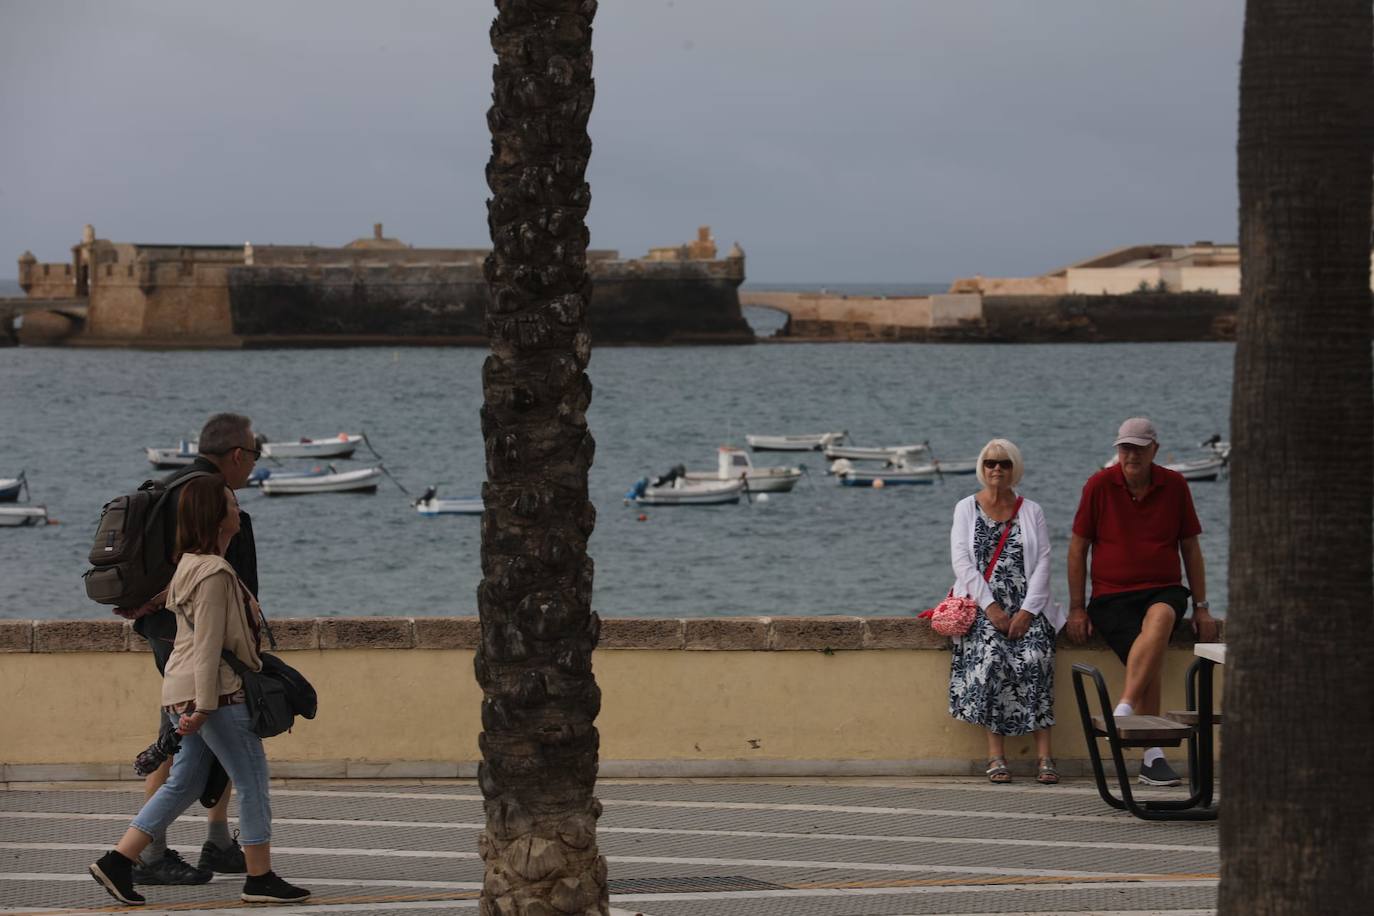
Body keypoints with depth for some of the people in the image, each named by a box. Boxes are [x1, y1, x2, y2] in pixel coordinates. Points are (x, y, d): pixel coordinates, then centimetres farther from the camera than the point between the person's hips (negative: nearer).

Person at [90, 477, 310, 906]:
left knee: (183, 783, 12)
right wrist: (203, 706, -20)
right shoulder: (214, 573, -16)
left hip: (185, 693, 10)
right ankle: (260, 878, 4)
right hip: (216, 693, -10)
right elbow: (208, 645, -19)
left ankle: (116, 861, 8)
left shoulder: (189, 566, 16)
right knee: (253, 781, -1)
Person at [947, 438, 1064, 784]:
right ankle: (996, 753, -28)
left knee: (1034, 656, -28)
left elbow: (1043, 564, 4)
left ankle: (1044, 754, -30)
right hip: (981, 604, -1)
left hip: (1025, 605, 1)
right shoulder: (966, 509, 11)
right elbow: (962, 563, 0)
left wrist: (1027, 611, -11)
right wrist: (991, 607, -12)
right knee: (991, 654, -30)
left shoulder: (1031, 511, 14)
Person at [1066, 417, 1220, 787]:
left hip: (1164, 591, 1)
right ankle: (1152, 756, -29)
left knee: (1159, 619, -38)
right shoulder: (1099, 485, 0)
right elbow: (1078, 548, 4)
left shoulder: (1175, 486, 6)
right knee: (1151, 661, -29)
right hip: (1112, 595, -1)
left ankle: (1124, 711, -44)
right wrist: (1076, 608, 0)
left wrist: (1202, 607, 10)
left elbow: (1190, 548, 13)